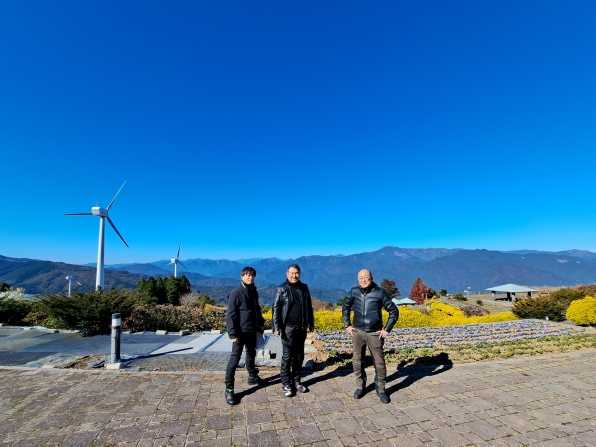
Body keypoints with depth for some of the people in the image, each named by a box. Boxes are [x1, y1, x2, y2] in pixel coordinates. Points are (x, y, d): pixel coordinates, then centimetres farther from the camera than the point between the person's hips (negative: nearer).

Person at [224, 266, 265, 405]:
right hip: (240, 332, -7)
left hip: (252, 332, 7)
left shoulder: (254, 292, 7)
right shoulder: (236, 293, -14)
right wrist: (233, 334, -19)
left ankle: (253, 377, 41)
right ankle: (229, 389, 6)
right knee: (234, 360, -3)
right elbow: (230, 315, -16)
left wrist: (260, 326, 17)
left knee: (251, 355, 22)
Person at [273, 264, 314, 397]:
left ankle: (297, 381, 28)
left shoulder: (304, 287, 7)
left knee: (299, 356, 13)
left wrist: (311, 323, 13)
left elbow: (309, 307, 14)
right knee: (287, 356, 2)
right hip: (288, 327, -4)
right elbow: (276, 308, -7)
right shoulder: (282, 289, -5)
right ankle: (286, 384, 16)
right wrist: (277, 327, -13)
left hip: (301, 327, 4)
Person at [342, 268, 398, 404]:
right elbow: (345, 308, 14)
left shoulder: (380, 292, -9)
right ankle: (360, 386, 30)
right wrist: (347, 325, 7)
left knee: (379, 362, 7)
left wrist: (387, 329, -5)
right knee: (357, 361, 10)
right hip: (357, 332, 2)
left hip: (375, 333, -2)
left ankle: (380, 389, 27)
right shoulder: (354, 292, -2)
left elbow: (394, 311, -2)